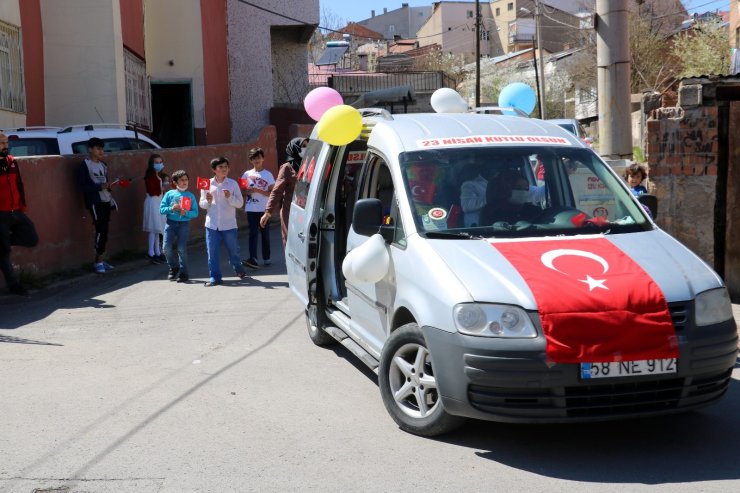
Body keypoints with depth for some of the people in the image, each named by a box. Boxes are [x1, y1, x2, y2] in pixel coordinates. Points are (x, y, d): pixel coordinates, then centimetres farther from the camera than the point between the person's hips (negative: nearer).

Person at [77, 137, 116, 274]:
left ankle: (101, 260, 14)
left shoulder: (103, 165, 15)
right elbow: (82, 186, -11)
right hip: (95, 202, -7)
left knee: (104, 231, 7)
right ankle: (99, 262, -3)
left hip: (106, 201, 7)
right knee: (101, 229, -10)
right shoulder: (85, 165, -6)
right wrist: (100, 187, -20)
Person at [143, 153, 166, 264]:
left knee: (158, 229, 12)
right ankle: (151, 253, 0)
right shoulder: (150, 176, -14)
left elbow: (160, 189, 9)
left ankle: (157, 252, 18)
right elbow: (152, 191, -19)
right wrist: (161, 189, -9)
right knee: (153, 229, -5)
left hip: (159, 201, 9)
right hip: (152, 202, -8)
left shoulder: (159, 176, 11)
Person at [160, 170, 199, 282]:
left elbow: (195, 213, 2)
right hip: (171, 223, 1)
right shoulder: (170, 194, 5)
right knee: (167, 247, -6)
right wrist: (171, 208, -15)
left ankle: (183, 273, 6)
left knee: (181, 248, -7)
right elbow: (161, 209, 2)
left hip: (184, 224, -1)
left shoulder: (190, 196, 5)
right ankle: (174, 267, 19)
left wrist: (186, 213, -16)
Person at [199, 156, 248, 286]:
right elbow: (202, 204, 8)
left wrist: (230, 197, -17)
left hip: (229, 224, -1)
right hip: (212, 224, 1)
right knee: (212, 252, -1)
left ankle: (238, 269, 37)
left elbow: (240, 203, -1)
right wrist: (208, 201, -13)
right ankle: (215, 277, 7)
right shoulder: (207, 184, 4)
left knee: (233, 249, 12)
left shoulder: (233, 184, 0)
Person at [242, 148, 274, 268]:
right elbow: (243, 190, 12)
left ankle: (266, 258, 17)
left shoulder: (268, 174, 1)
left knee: (265, 234, 6)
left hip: (264, 209, -1)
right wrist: (248, 191, -10)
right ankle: (253, 258, -16)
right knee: (253, 233, -8)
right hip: (251, 209, 1)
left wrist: (258, 190, -15)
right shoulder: (247, 174, 7)